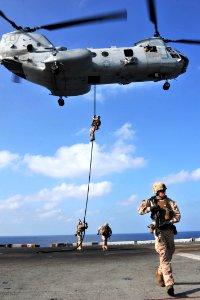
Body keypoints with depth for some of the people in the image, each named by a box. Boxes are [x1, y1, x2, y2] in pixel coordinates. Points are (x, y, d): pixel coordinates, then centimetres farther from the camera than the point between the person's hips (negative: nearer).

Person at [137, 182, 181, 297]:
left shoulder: (171, 202, 6)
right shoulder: (151, 201, 3)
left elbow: (178, 215, -2)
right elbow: (140, 210, -3)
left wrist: (167, 222, -17)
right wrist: (151, 208, -18)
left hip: (169, 230, 4)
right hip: (159, 232, -3)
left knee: (169, 255, 15)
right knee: (165, 258, -11)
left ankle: (159, 273, 41)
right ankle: (169, 284, -15)